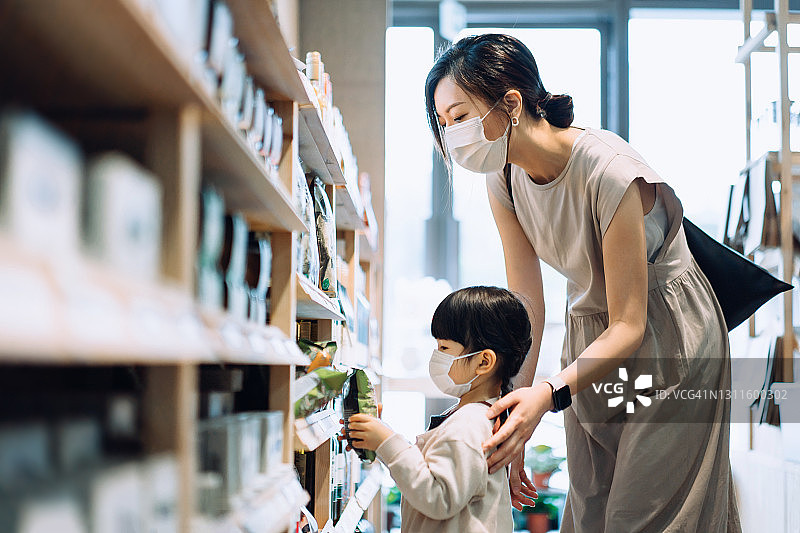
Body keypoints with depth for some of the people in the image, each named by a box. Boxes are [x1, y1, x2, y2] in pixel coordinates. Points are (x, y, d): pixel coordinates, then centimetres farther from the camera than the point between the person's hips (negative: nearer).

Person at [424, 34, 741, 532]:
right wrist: (514, 426, -14)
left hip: (668, 343, -6)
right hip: (590, 337, 6)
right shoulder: (505, 179, -10)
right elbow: (526, 306, -8)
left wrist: (548, 395, -42)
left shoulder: (608, 172, -31)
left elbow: (628, 326, -28)